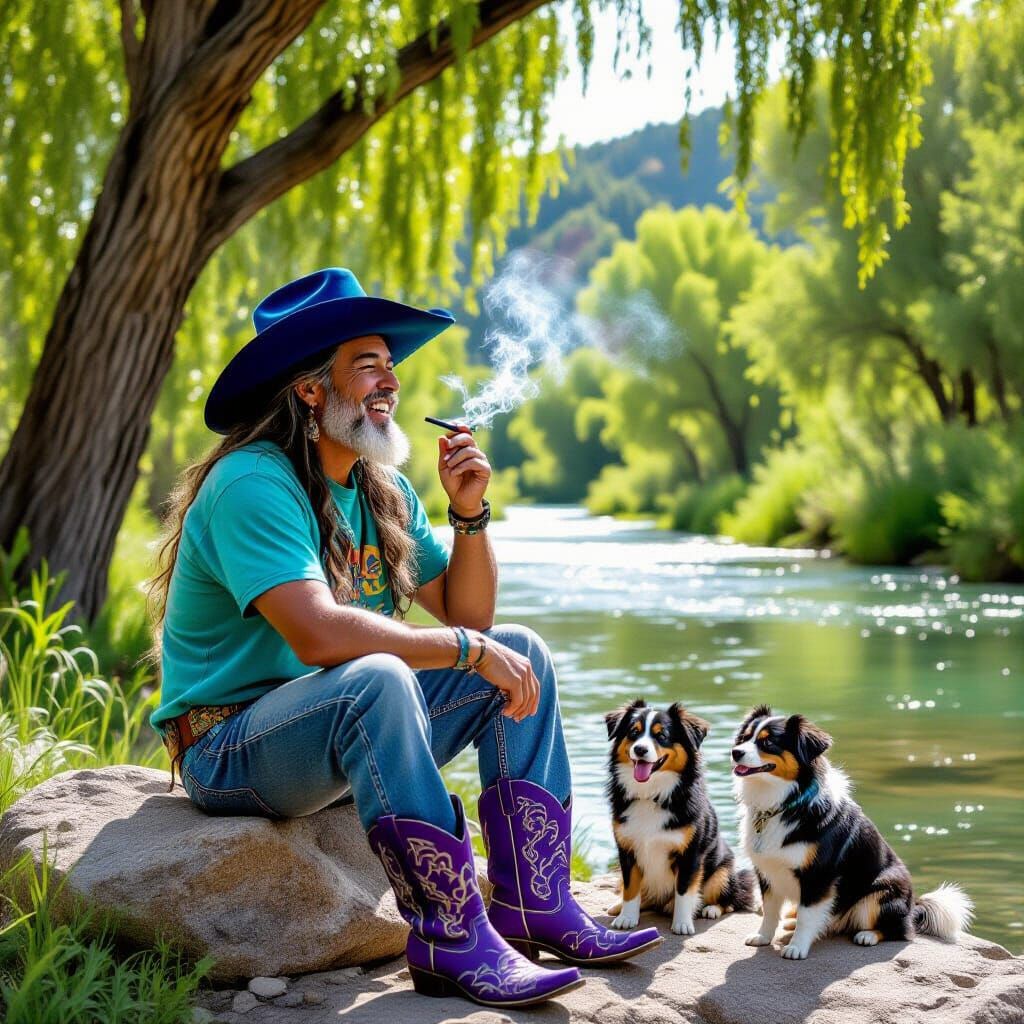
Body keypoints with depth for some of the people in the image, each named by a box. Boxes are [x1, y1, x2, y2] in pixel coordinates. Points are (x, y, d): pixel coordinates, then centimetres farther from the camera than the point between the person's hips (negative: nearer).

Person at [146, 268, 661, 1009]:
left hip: (346, 731, 9)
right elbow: (319, 635, -32)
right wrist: (468, 649, -25)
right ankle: (452, 942, -31)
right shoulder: (252, 483, -19)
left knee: (521, 652, 1)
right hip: (231, 750, -9)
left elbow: (467, 613, 9)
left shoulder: (381, 491, 8)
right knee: (377, 680, -37)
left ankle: (534, 904, -7)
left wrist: (470, 512, -7)